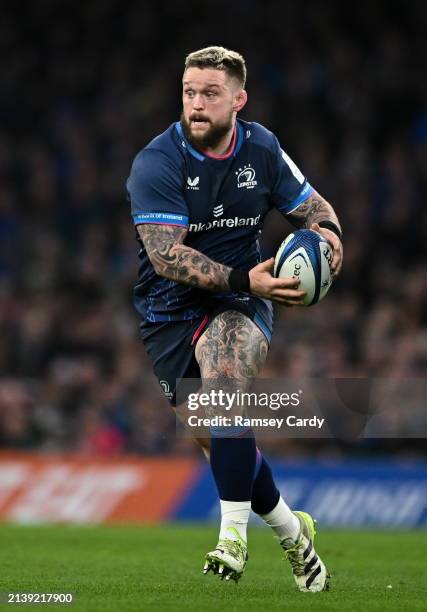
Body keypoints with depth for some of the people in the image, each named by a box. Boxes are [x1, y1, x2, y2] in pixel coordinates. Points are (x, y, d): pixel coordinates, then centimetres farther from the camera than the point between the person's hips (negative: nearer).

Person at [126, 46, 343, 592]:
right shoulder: (156, 163, -14)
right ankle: (291, 531, 24)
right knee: (220, 439, -2)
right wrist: (246, 280, -34)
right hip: (170, 311, 0)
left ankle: (233, 535, -30)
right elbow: (166, 256, -24)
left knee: (222, 361, -33)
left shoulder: (261, 148, -1)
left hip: (239, 303, 0)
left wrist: (327, 231, -13)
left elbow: (310, 205, 13)